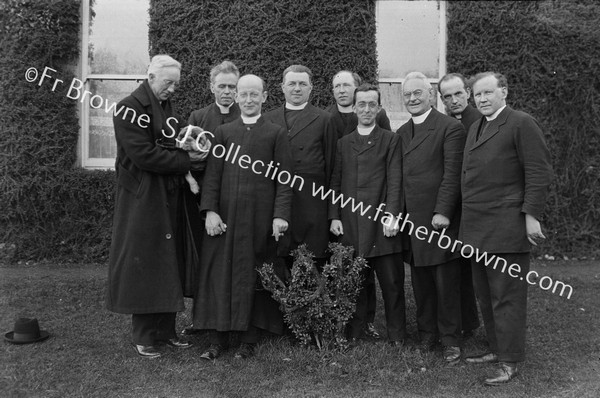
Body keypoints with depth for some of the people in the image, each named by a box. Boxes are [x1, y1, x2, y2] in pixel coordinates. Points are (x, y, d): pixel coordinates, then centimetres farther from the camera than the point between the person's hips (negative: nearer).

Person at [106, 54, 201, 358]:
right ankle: (143, 336, 12)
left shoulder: (166, 107, 13)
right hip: (142, 198, -7)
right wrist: (185, 160, -14)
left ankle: (165, 329, 20)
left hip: (170, 196, 8)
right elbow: (143, 154, -19)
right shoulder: (129, 109, -11)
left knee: (169, 264, 10)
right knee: (143, 264, 0)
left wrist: (186, 170, 1)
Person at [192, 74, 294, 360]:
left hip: (260, 217, -2)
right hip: (225, 216, 2)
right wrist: (210, 210, -5)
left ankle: (249, 339, 17)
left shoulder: (276, 134, 4)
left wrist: (280, 214, -10)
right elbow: (212, 174, 5)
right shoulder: (223, 132, 10)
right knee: (219, 274, 4)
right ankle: (218, 338, 15)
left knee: (253, 277, 5)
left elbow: (284, 178, 0)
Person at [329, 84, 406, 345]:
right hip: (349, 224, 3)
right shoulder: (343, 143, 15)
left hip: (381, 223, -2)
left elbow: (394, 181, -2)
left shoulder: (390, 140, 6)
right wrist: (334, 216, 3)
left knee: (391, 282, 2)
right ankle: (354, 334, 18)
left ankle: (397, 336, 13)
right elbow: (335, 182, 12)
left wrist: (392, 215, -11)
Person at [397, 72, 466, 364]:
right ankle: (426, 334, 25)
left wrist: (443, 212, -16)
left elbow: (452, 175, -11)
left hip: (440, 219, -6)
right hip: (411, 219, 6)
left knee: (446, 282, 2)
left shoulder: (450, 128, -6)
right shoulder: (401, 133, 15)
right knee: (420, 282, 12)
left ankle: (450, 339, 15)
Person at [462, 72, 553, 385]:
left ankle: (510, 362, 9)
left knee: (506, 297, -1)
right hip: (477, 228, 8)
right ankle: (497, 349, 29)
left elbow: (538, 172, -10)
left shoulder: (521, 124, -6)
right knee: (485, 296, 15)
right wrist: (467, 219, 13)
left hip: (506, 227, -8)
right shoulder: (476, 128, 18)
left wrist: (531, 215, -15)